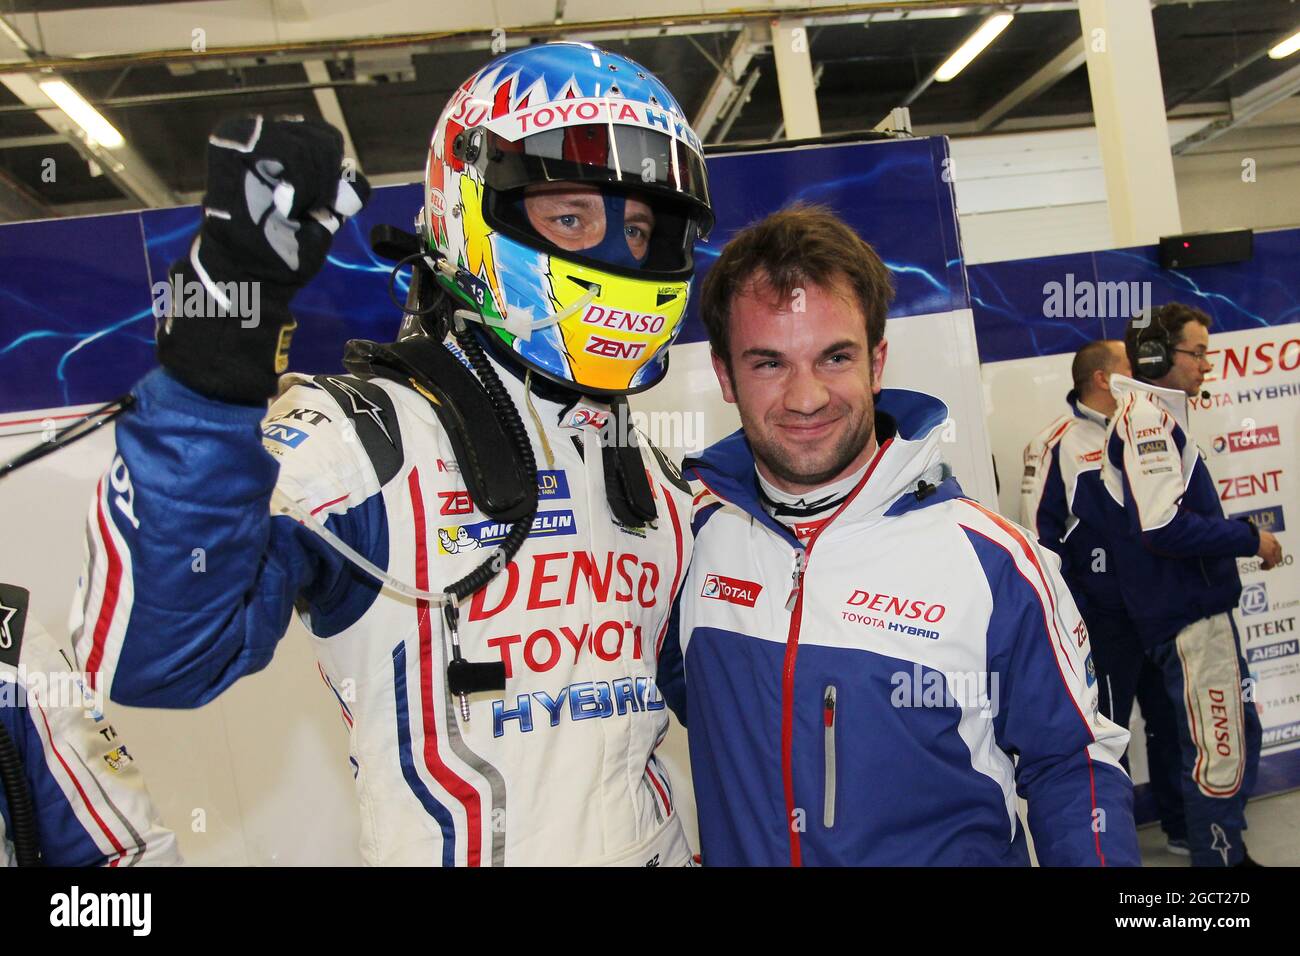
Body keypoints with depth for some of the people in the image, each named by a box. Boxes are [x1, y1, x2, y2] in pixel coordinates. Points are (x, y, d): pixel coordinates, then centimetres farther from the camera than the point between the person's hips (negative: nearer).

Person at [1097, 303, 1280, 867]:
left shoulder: (1155, 414, 16)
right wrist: (1250, 539, -14)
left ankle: (1229, 851, 33)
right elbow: (1163, 526, -25)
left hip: (1198, 608, 11)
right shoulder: (1148, 415, -17)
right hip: (1187, 615, -11)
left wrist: (1237, 541, 14)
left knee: (1235, 737, 20)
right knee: (1220, 753, -3)